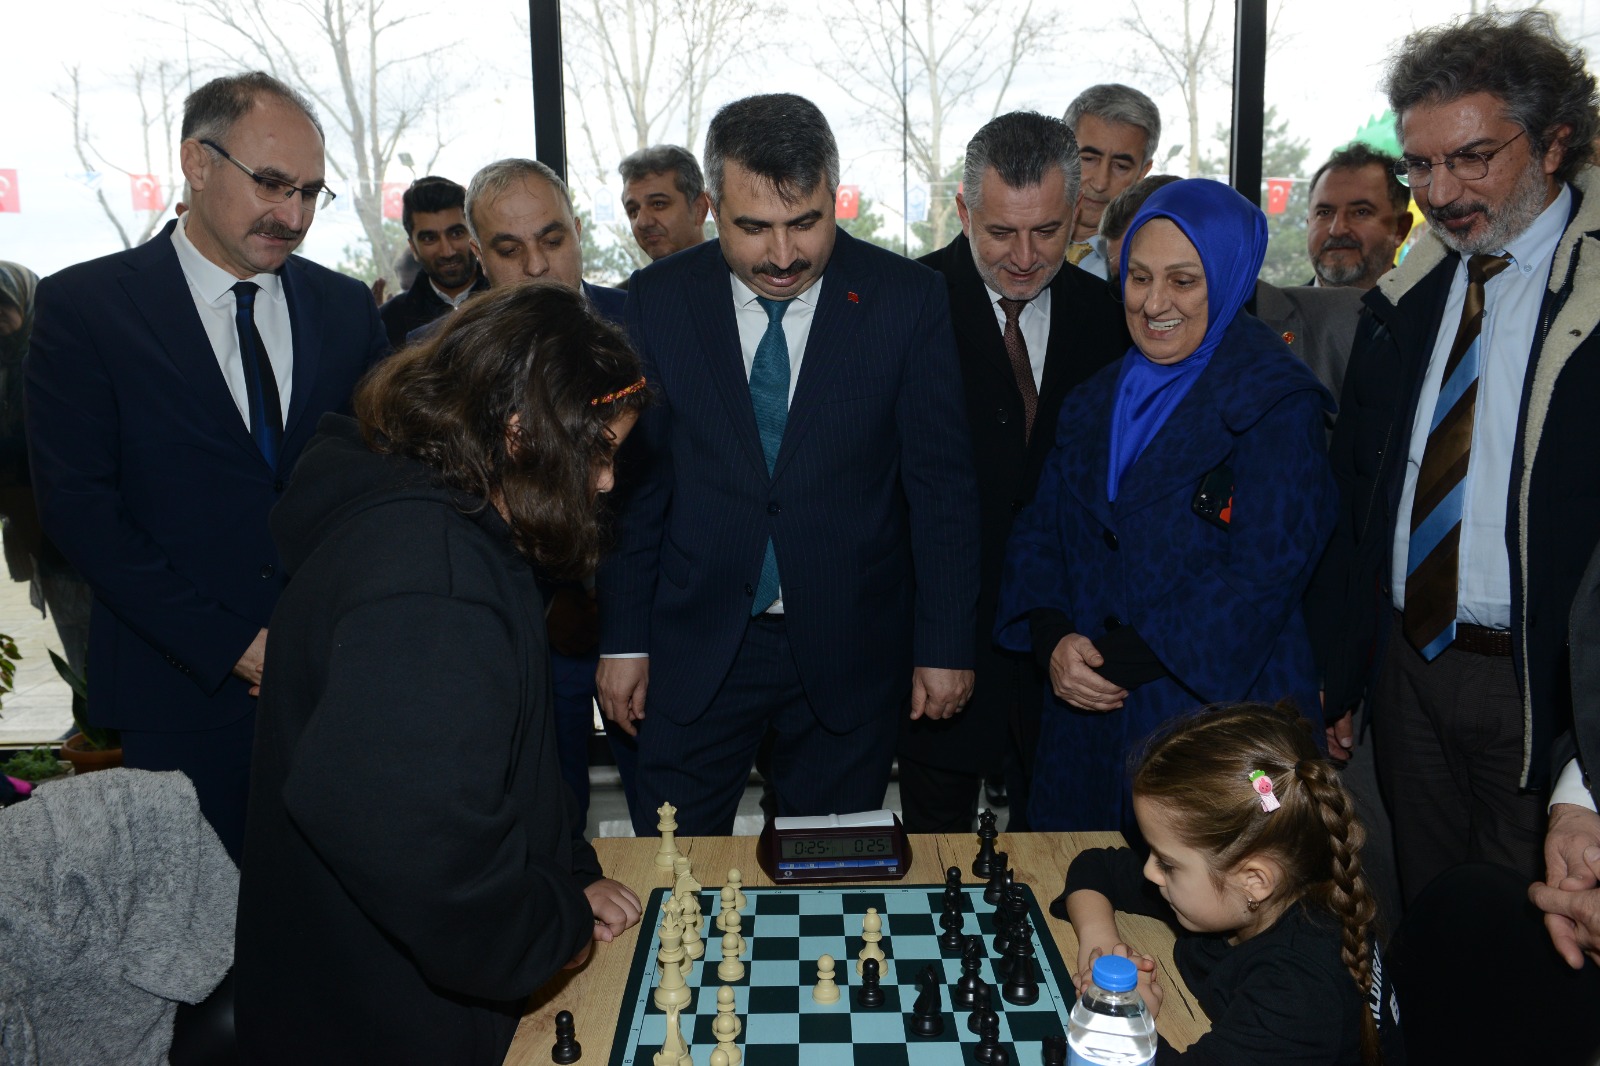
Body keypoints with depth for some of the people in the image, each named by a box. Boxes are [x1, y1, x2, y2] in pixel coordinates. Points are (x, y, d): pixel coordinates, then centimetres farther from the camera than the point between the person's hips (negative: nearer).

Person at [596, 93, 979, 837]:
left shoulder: (907, 298, -6)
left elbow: (942, 483, -3)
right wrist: (623, 638, 2)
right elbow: (633, 481, 2)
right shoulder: (658, 301, -2)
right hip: (694, 650, 1)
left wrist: (945, 644, -3)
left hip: (849, 655, 0)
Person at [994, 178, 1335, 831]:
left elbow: (1264, 575, -15)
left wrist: (1118, 660, -17)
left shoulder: (1277, 404, -7)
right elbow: (1039, 534, 8)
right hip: (1087, 719, 5)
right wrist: (1053, 640, -11)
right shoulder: (1093, 403, 12)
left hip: (1222, 715, -5)